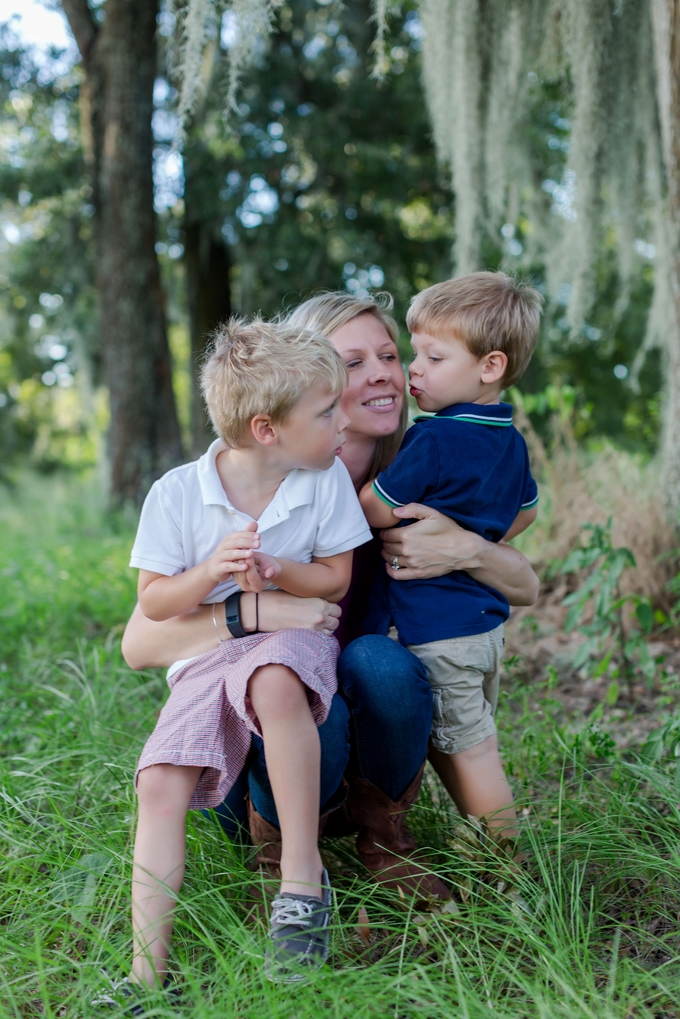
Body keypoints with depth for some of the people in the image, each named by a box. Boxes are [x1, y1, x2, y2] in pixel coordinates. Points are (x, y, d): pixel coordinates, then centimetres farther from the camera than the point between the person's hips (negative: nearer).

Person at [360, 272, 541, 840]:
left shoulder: (434, 440, -20)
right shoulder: (511, 441, 7)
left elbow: (371, 511, -16)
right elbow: (526, 511, 22)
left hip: (437, 627, -9)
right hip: (488, 616, 9)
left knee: (463, 745, 3)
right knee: (474, 739, 20)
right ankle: (501, 852, 29)